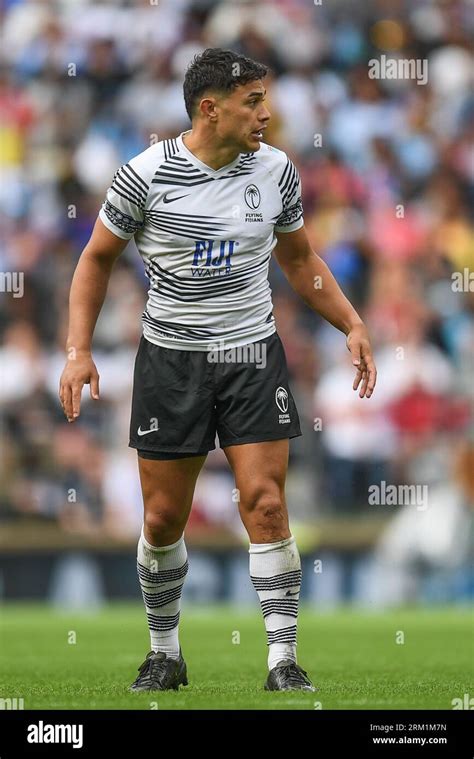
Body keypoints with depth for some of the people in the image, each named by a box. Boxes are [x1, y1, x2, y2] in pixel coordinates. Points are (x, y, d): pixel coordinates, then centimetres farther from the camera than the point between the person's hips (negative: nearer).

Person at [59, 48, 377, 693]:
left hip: (254, 355, 1)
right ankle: (165, 656, 23)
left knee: (266, 507, -9)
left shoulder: (275, 170, 0)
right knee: (164, 519, 4)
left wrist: (352, 325, 6)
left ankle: (284, 664, -5)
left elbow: (299, 258, 16)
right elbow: (98, 258, 3)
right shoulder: (146, 175, -10)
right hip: (171, 359, -1)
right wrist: (78, 351, -5)